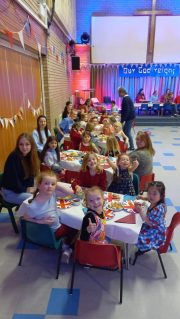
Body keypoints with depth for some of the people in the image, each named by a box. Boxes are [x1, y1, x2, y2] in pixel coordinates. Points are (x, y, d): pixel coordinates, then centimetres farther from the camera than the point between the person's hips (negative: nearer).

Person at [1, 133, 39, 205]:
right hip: (10, 192, -8)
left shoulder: (29, 156, 1)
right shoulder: (13, 157, -23)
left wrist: (30, 187, -11)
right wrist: (26, 190, -14)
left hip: (24, 188, 8)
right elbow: (13, 179, -24)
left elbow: (31, 174, 3)